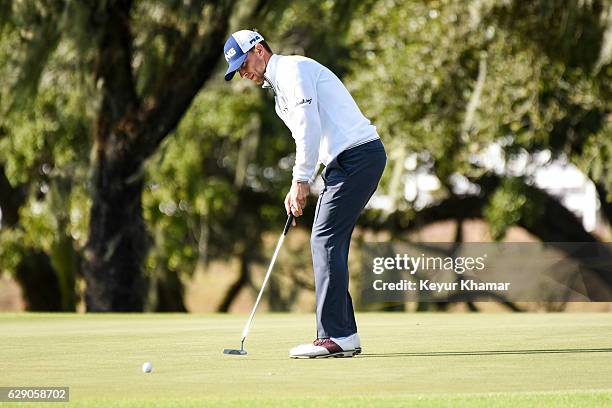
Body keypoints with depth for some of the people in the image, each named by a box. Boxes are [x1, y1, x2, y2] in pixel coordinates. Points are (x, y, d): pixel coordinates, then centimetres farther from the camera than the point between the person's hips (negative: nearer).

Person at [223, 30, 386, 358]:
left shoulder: (294, 69, -8)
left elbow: (310, 128, -17)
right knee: (327, 244, 9)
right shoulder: (279, 88, 24)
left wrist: (301, 180, -12)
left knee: (326, 241, -13)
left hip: (358, 154, -10)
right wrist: (299, 187, 12)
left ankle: (335, 336, -16)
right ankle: (346, 334, 9)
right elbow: (309, 137, 26)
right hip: (347, 159, 10)